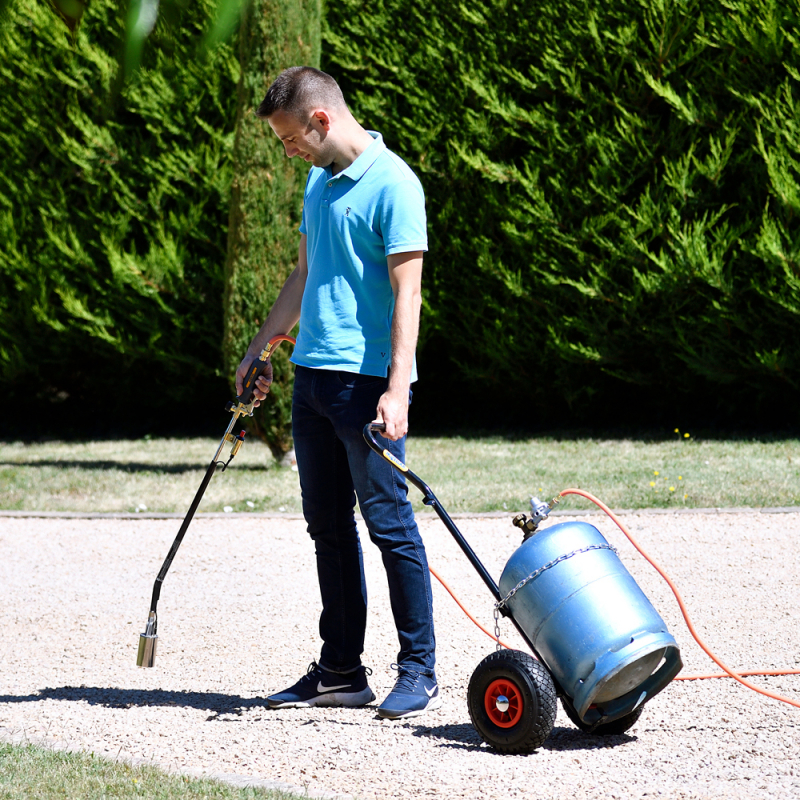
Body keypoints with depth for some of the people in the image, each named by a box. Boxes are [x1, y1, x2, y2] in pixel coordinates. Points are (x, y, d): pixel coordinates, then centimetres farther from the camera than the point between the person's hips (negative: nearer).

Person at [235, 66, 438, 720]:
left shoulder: (392, 184, -11)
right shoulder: (319, 181, 16)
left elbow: (407, 292, -16)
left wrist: (396, 389, -22)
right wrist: (261, 348, 27)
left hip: (367, 378, -9)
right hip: (312, 373, 9)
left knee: (388, 520, -6)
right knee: (328, 524, 10)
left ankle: (419, 672, -1)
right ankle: (341, 671, 16)